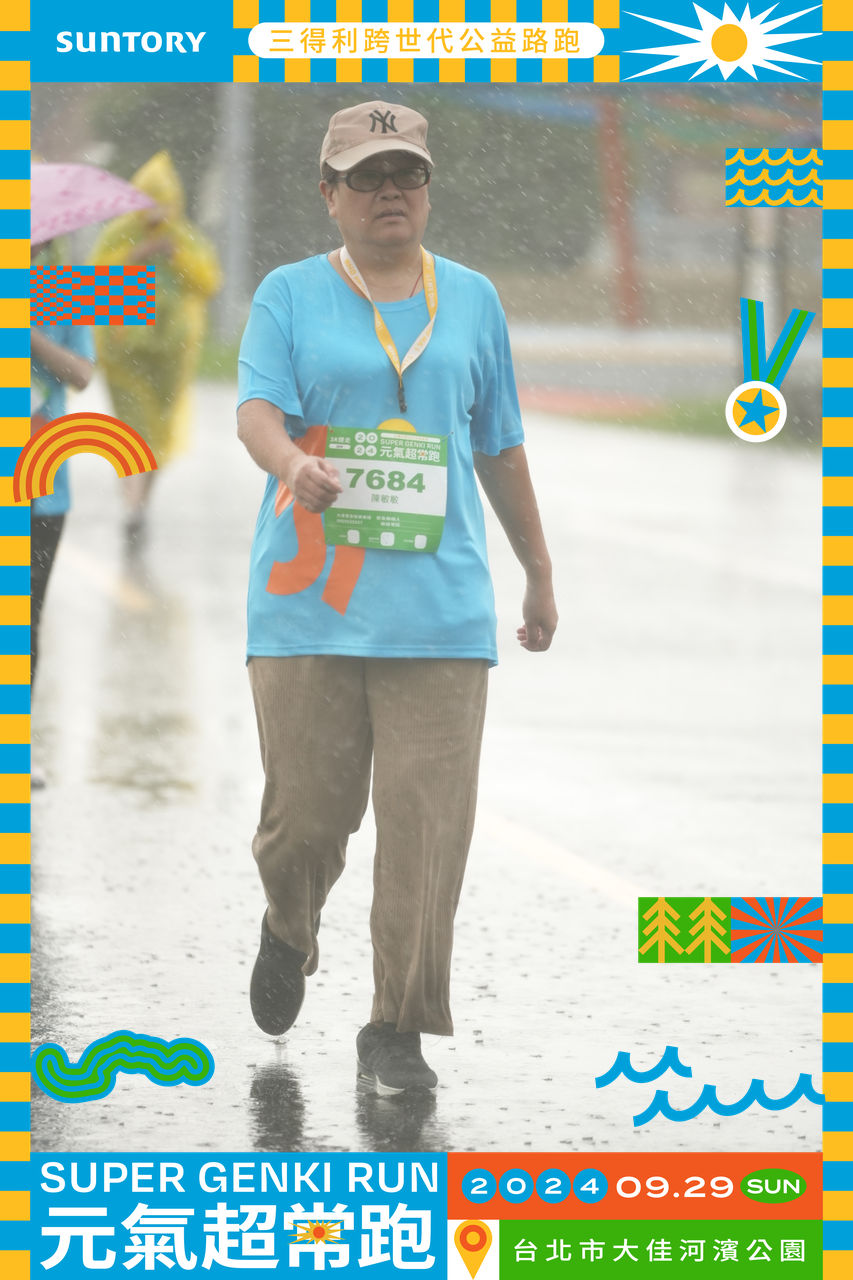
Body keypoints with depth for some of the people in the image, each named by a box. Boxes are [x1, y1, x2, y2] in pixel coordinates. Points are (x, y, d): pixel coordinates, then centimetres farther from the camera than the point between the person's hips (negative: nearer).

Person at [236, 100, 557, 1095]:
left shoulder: (472, 300, 14)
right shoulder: (289, 295, 7)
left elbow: (500, 449, 21)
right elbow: (257, 408, -8)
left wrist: (540, 574, 25)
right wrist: (294, 465, -31)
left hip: (439, 604, 2)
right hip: (307, 601, -1)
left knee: (427, 818, -7)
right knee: (307, 809, -1)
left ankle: (396, 1029, 1)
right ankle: (288, 929, 34)